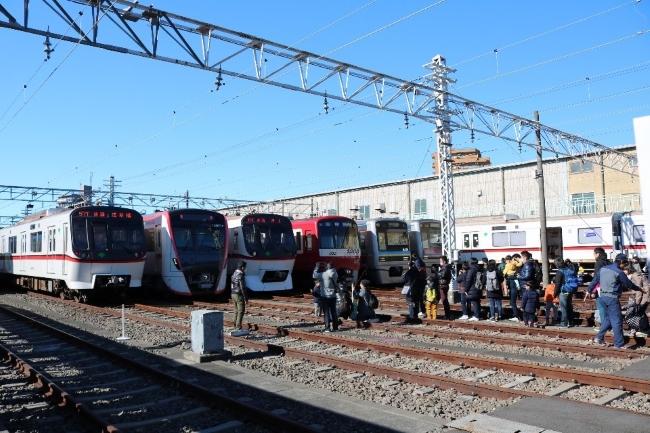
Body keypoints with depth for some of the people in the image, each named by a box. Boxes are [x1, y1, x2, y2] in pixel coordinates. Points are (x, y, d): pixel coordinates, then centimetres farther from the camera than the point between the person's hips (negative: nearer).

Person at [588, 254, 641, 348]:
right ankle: (619, 344, 5)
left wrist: (589, 290, 24)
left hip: (603, 297, 7)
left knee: (607, 319, 18)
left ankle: (599, 337, 17)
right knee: (617, 321, 0)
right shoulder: (619, 272, -12)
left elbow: (595, 281, 14)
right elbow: (629, 284, -3)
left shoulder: (603, 269, 8)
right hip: (612, 298, -7)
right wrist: (639, 289, 14)